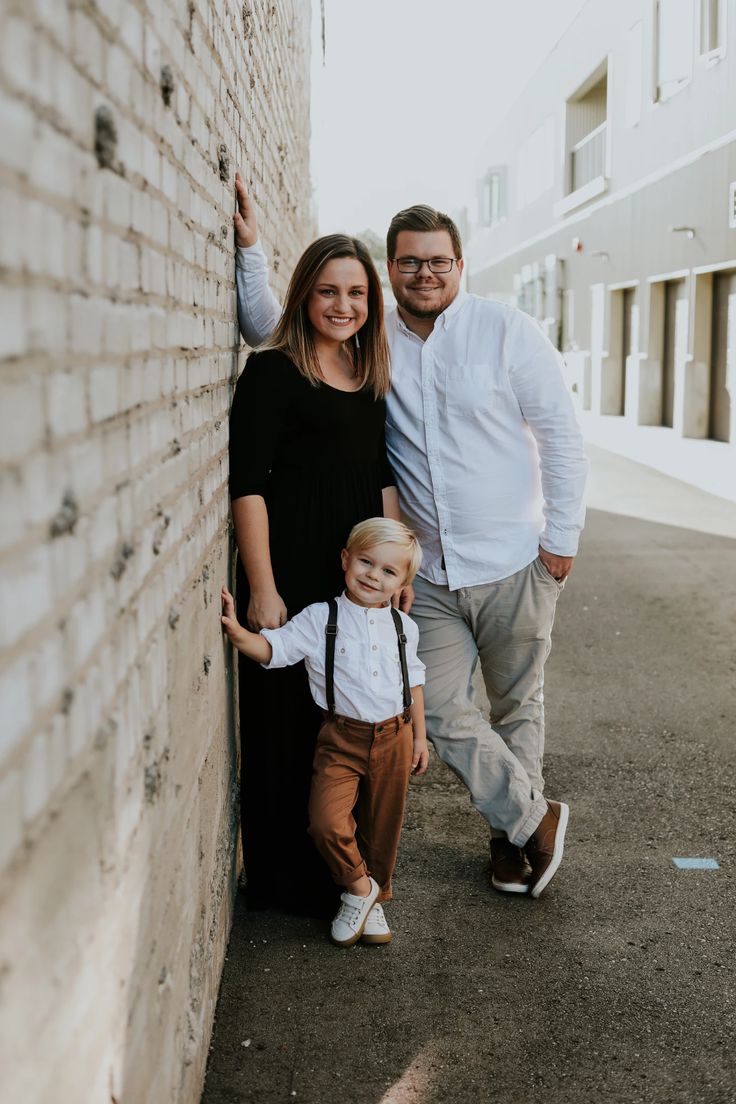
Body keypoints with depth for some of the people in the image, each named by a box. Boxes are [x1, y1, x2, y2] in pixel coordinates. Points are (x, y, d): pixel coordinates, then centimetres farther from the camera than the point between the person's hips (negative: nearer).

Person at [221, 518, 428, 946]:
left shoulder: (403, 627, 4)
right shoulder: (320, 619, -7)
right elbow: (273, 648, -13)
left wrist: (419, 736, 13)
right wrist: (237, 632, -31)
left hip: (394, 737, 3)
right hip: (342, 737, -2)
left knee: (382, 825, 13)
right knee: (327, 820, -18)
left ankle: (374, 899, 34)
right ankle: (358, 886, 8)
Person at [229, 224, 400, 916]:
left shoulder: (371, 378, 11)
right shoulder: (272, 372, -9)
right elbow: (247, 485, -14)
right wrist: (262, 588, -18)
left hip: (360, 574, 7)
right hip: (292, 575, -7)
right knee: (287, 724, 3)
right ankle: (280, 878, 18)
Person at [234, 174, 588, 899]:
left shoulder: (508, 331, -5)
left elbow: (562, 437, -3)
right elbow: (268, 329, 9)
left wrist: (562, 538, -6)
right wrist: (249, 250, -5)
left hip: (513, 565, -3)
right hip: (429, 573, 3)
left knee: (516, 707, 10)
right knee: (440, 711, 0)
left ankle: (513, 836, 29)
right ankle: (536, 818, 19)